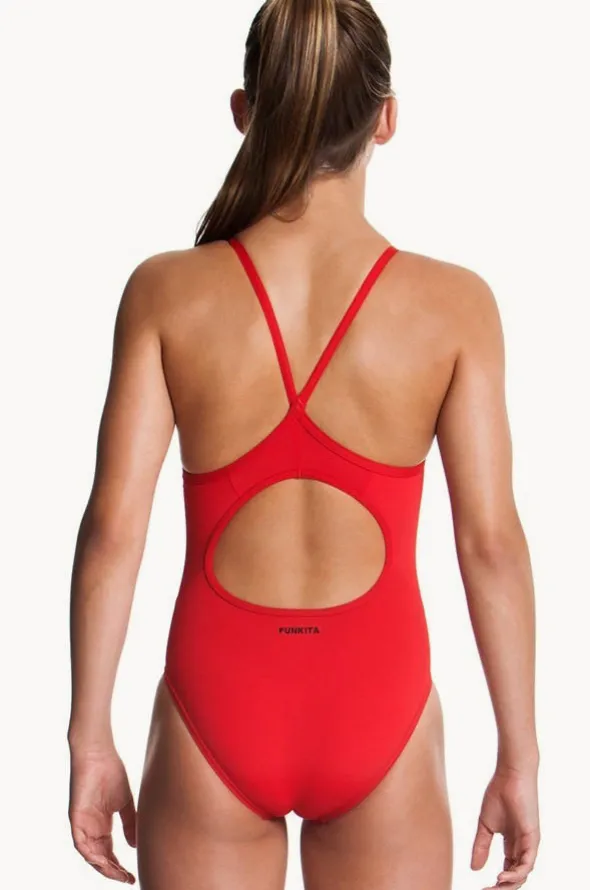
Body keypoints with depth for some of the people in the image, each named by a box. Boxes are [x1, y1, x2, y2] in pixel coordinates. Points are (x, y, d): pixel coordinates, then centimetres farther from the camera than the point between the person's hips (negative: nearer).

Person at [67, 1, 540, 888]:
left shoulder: (167, 292, -9)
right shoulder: (453, 304, -9)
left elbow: (113, 530, -9)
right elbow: (491, 543, -9)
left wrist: (91, 741, 0)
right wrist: (520, 757, 1)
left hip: (218, 702, 0)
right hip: (376, 706, 0)